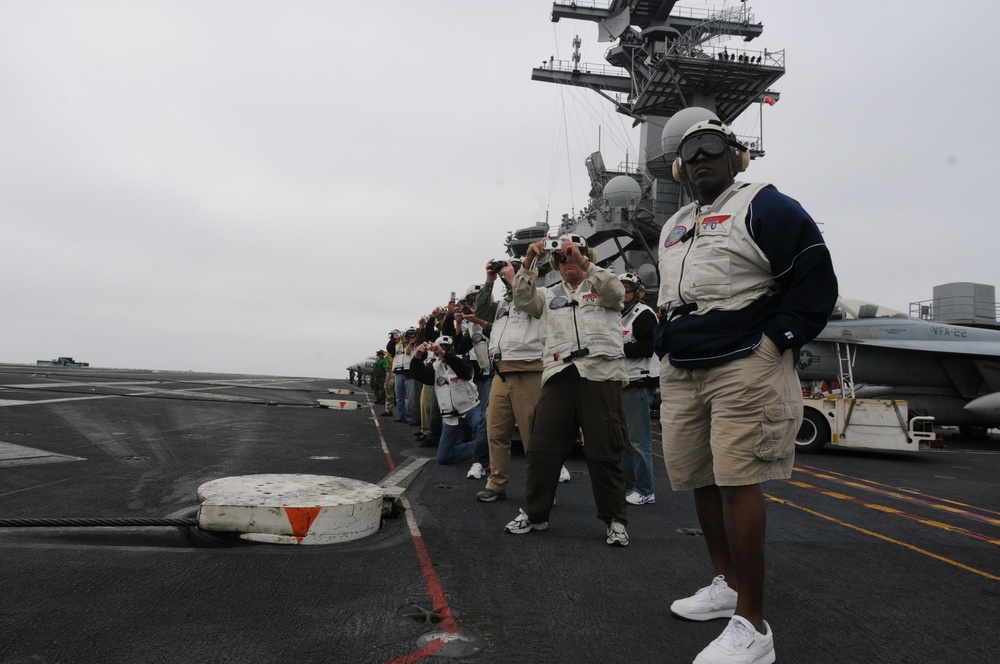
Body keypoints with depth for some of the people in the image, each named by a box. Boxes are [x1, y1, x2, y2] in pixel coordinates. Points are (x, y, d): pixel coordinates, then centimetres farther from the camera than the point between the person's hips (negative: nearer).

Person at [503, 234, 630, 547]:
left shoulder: (601, 286, 15)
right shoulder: (550, 295, 22)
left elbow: (615, 292, -7)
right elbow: (523, 301, 6)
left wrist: (583, 263, -15)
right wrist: (528, 262, -5)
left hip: (600, 372, -3)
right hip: (559, 373, 3)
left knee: (604, 450, 0)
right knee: (542, 446, 2)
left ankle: (615, 519, 14)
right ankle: (534, 513, 17)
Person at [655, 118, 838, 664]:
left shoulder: (763, 206, -2)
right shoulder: (673, 227, 21)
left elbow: (816, 277, -9)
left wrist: (775, 340, -14)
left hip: (744, 369, -8)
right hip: (679, 373, 8)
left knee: (737, 485, -10)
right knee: (700, 481, 12)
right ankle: (727, 585, 31)